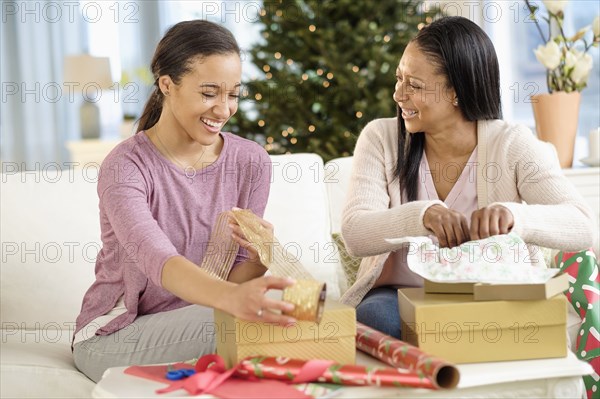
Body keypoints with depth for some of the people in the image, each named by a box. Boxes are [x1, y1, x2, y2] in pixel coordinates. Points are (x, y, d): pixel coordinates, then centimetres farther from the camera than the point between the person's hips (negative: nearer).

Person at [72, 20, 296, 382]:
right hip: (116, 335, -4)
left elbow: (235, 279, -2)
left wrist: (260, 259, -27)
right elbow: (157, 260, -36)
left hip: (194, 319, 5)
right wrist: (231, 298, -56)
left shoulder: (251, 162, -3)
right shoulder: (125, 168, -17)